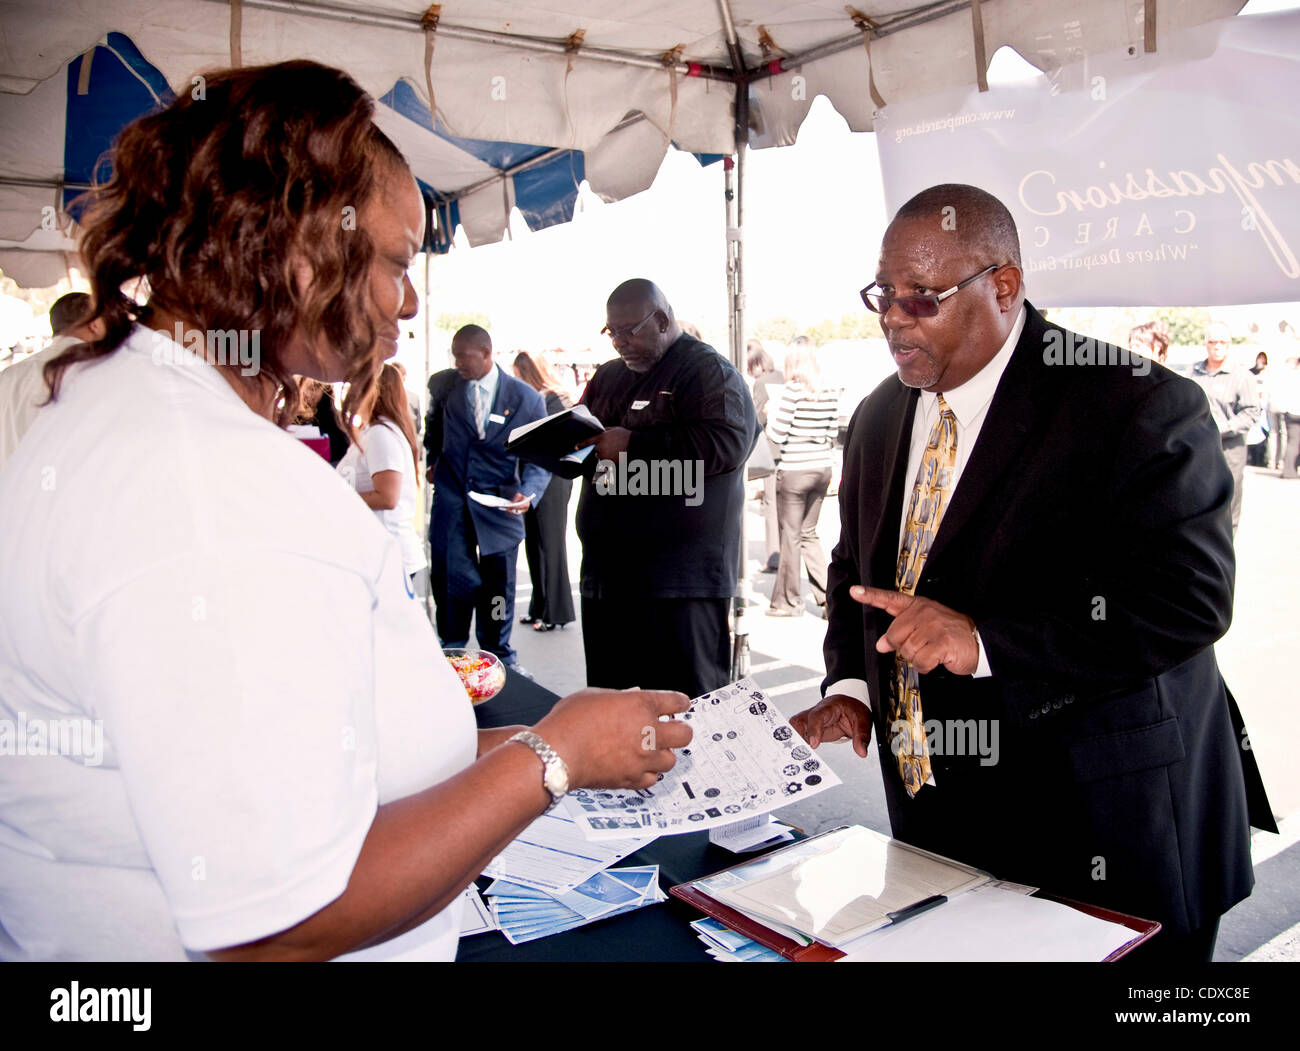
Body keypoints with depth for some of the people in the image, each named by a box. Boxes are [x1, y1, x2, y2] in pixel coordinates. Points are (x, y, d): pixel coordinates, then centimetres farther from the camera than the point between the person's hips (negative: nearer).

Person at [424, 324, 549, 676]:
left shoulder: (526, 398, -6)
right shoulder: (442, 384, 2)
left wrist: (528, 492, -21)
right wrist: (433, 458, 21)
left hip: (499, 502, -1)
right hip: (451, 499, 1)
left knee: (498, 583, 6)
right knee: (451, 579, -3)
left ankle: (499, 654, 24)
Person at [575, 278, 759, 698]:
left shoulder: (708, 369, -3)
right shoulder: (608, 376, 21)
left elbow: (727, 442, -20)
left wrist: (632, 444, -19)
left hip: (679, 581, -7)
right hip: (606, 573, 8)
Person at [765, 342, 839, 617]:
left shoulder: (792, 390, -14)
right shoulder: (831, 393, 3)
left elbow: (776, 435, -12)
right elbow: (832, 435, 8)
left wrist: (772, 414, 6)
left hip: (794, 471, -6)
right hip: (822, 469, 6)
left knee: (791, 535, 5)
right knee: (809, 533, 18)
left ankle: (789, 601, 15)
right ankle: (827, 594, 13)